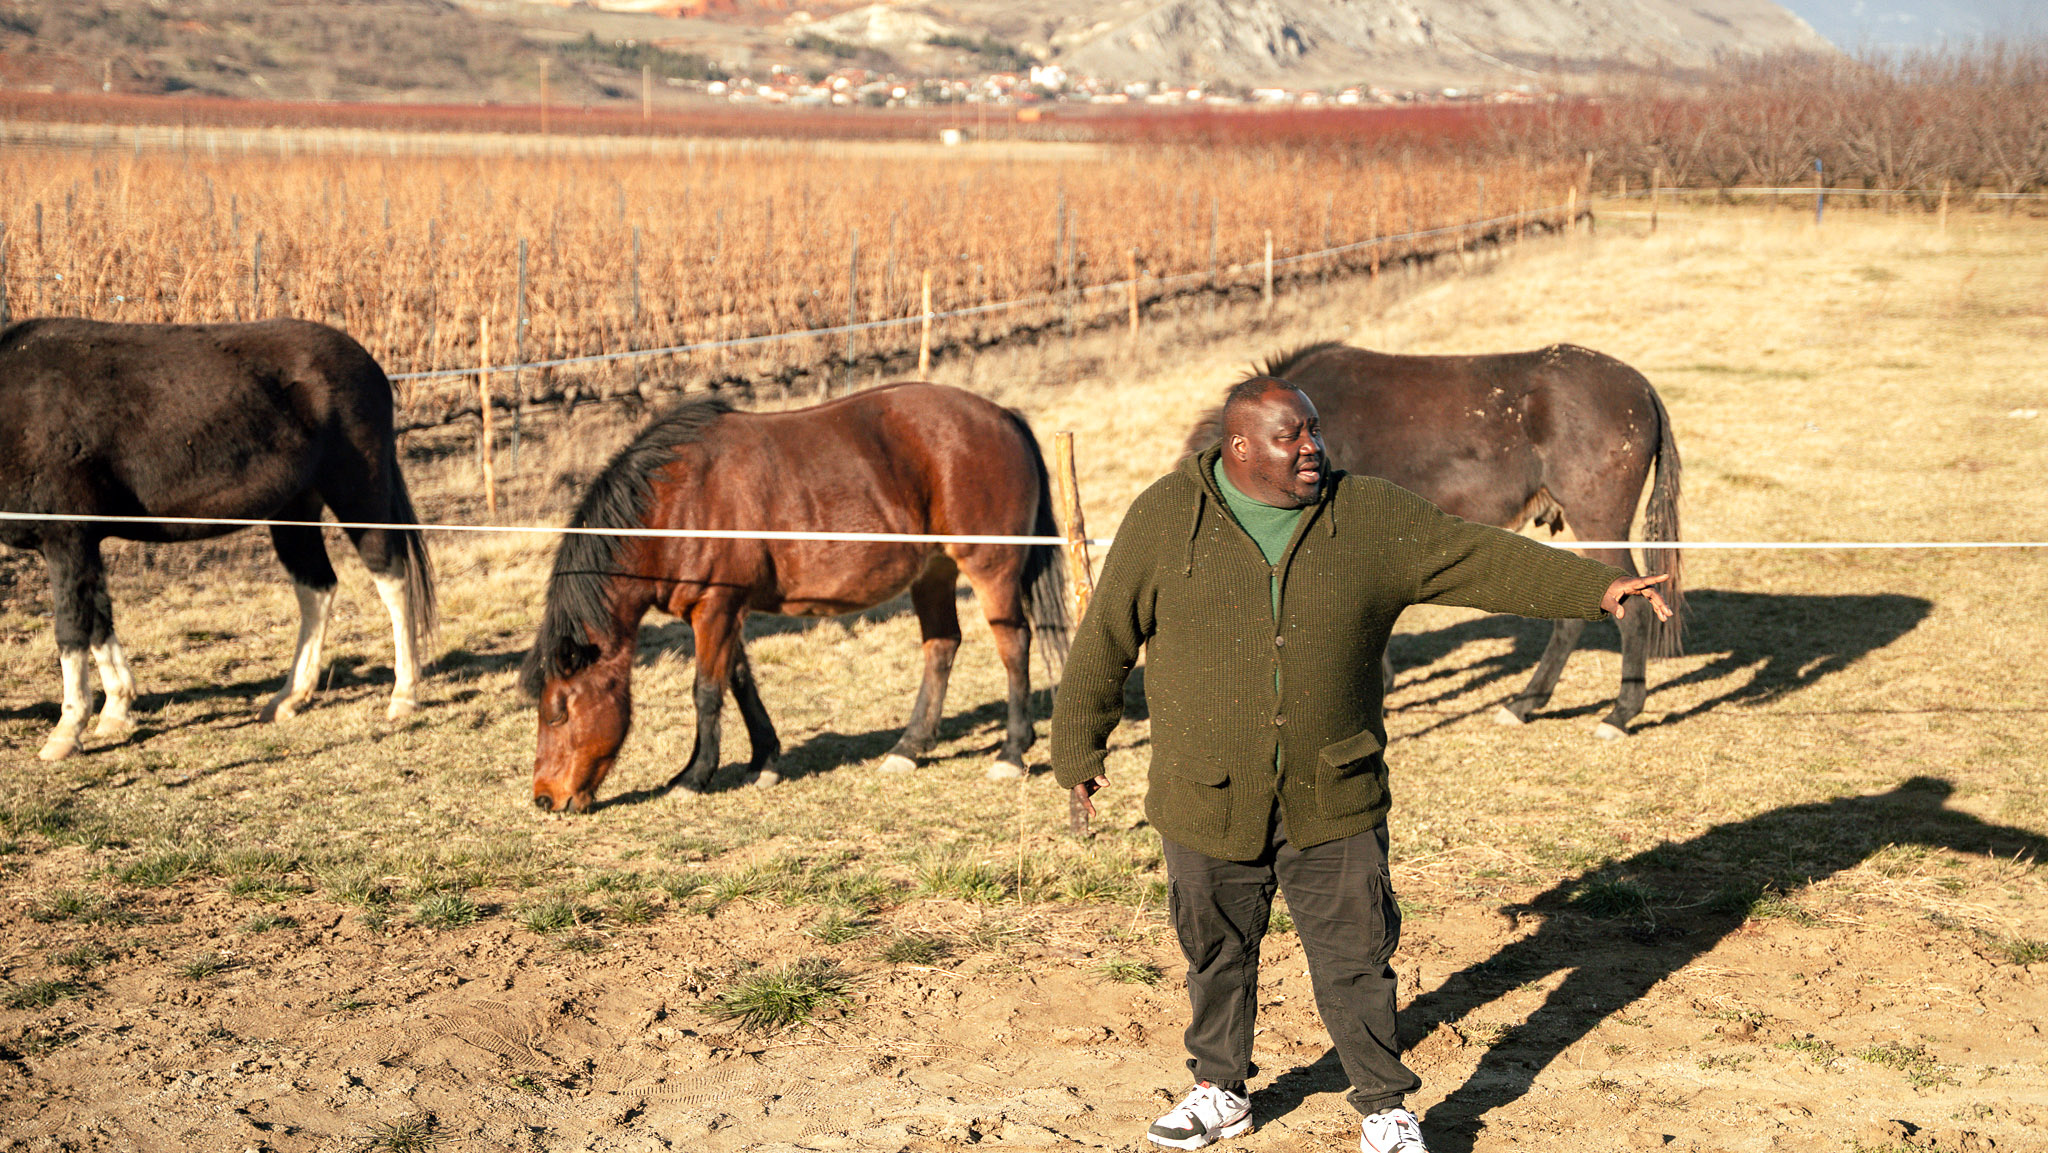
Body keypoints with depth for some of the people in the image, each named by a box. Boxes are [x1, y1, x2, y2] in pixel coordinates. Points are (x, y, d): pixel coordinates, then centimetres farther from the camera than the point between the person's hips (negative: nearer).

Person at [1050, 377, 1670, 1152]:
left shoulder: (1376, 519, -2)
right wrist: (1079, 747, 8)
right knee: (1216, 956, 15)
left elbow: (1484, 560, -1)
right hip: (1210, 798, 0)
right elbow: (1106, 638, 3)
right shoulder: (1164, 519, -5)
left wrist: (1596, 589, -9)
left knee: (1355, 960, 4)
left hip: (1333, 800, 0)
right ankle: (1220, 1090, 36)